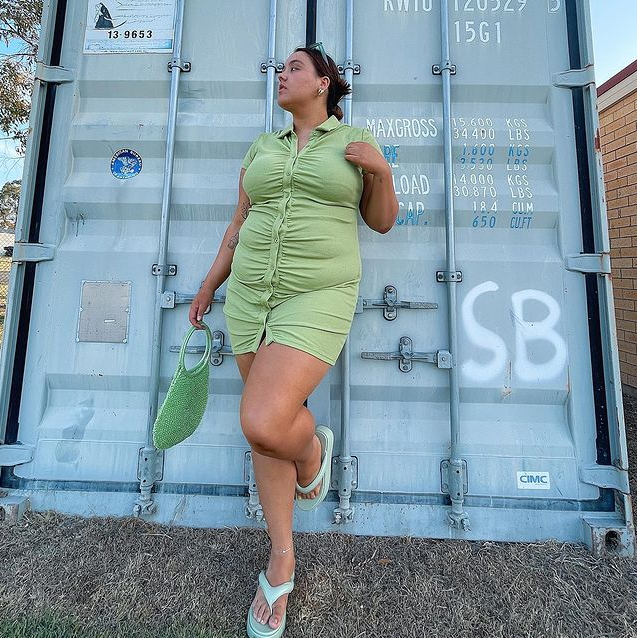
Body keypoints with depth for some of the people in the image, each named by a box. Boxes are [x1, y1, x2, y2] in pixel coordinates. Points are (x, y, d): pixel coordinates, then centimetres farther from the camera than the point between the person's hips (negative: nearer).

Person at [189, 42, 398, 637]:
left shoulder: (355, 140, 8)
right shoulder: (263, 147, 17)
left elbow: (382, 221, 10)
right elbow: (241, 223, 19)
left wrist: (381, 170, -8)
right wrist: (209, 285, 19)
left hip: (317, 299, -4)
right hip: (252, 295, 5)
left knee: (263, 424, -23)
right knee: (265, 425, 7)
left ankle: (312, 448, 17)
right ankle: (281, 558, 27)